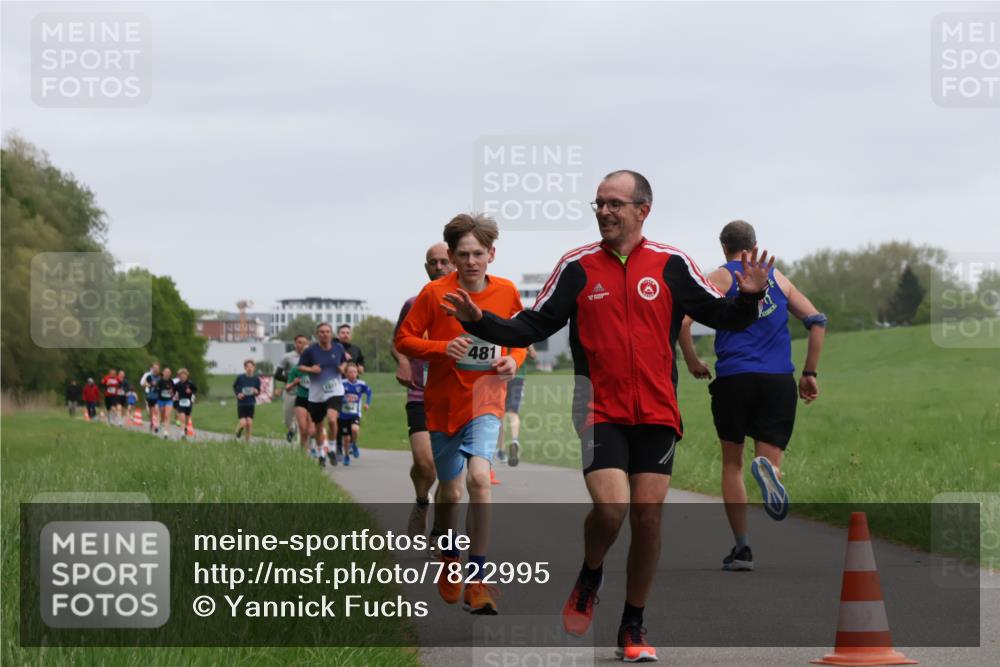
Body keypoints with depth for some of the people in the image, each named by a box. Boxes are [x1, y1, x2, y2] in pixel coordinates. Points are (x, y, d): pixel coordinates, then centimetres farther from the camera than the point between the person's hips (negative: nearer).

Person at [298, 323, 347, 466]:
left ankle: (332, 449, -3)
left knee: (332, 419, -23)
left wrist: (343, 367, -4)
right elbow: (300, 366, 1)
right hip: (316, 394, 1)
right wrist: (310, 369, -19)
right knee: (318, 426, 10)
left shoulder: (338, 348, 1)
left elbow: (344, 362, 18)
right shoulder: (310, 351, -6)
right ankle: (321, 454, 30)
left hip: (335, 391, 0)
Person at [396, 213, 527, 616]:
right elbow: (403, 339, -2)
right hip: (443, 403, 1)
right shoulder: (434, 293, -6)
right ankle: (449, 559, 42)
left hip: (485, 399, -1)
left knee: (479, 477, -23)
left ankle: (477, 581, -19)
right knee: (451, 492, 10)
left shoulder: (506, 292, 0)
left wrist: (513, 360, -6)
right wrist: (443, 349, -19)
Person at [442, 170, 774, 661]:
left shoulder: (671, 265, 3)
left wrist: (748, 296, -12)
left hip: (657, 414, 1)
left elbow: (722, 316, 8)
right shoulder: (577, 267, 2)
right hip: (600, 411, -1)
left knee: (648, 515, 0)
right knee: (610, 507, -18)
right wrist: (480, 321, -8)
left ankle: (633, 628, 14)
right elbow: (532, 327, 5)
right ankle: (589, 579, 15)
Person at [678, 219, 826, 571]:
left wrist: (692, 362, 6)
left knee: (732, 465, 12)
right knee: (769, 457, 2)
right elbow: (816, 321, 12)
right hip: (779, 381, 1)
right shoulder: (777, 278, 17)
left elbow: (682, 320, -8)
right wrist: (809, 374, 16)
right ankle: (767, 467, -37)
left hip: (733, 379, -1)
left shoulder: (718, 279, 7)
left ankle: (741, 547, 7)